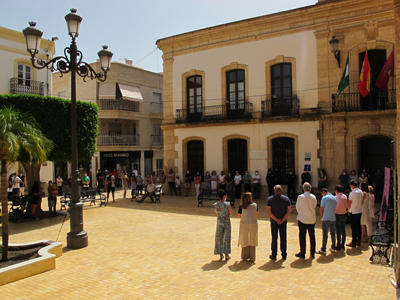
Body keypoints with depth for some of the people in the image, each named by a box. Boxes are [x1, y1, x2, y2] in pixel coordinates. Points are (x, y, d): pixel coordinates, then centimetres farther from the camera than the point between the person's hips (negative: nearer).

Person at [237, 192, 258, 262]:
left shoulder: (241, 206, -7)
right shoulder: (255, 205, -4)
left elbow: (238, 216, 0)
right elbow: (257, 215, 9)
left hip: (244, 224, 0)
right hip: (253, 224, 0)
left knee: (244, 241, 11)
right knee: (252, 241, 10)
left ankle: (245, 257, 18)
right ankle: (252, 258, 16)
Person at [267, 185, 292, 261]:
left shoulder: (270, 199, -5)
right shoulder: (286, 199, -2)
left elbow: (268, 211, -12)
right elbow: (289, 211, -7)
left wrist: (276, 219, -11)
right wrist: (282, 220, -9)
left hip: (274, 221, -1)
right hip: (284, 222, 1)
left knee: (274, 238, 6)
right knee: (283, 238, 10)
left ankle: (274, 255, 12)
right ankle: (284, 255, 18)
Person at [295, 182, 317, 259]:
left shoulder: (300, 197, -14)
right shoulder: (313, 197, -4)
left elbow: (297, 207, -4)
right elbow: (314, 207, 6)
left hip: (302, 219, -4)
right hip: (312, 219, 4)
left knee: (302, 236, 6)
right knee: (312, 236, 13)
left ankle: (302, 253, 12)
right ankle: (312, 253, 22)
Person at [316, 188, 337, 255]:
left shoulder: (324, 198, -10)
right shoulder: (334, 198, 8)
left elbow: (321, 209, -9)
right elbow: (335, 208, 12)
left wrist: (322, 217, 6)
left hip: (326, 219, -6)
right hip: (333, 218, 6)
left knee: (325, 234, -2)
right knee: (333, 233, 16)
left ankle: (323, 250, 2)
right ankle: (333, 247, 25)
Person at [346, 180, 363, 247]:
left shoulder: (352, 193, -19)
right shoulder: (361, 192, 4)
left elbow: (348, 204, -16)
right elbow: (362, 202, 13)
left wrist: (349, 209, 2)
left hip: (353, 212, -7)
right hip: (359, 211, 7)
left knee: (353, 228, -1)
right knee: (358, 226, 14)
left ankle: (353, 243, 5)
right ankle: (358, 241, 22)